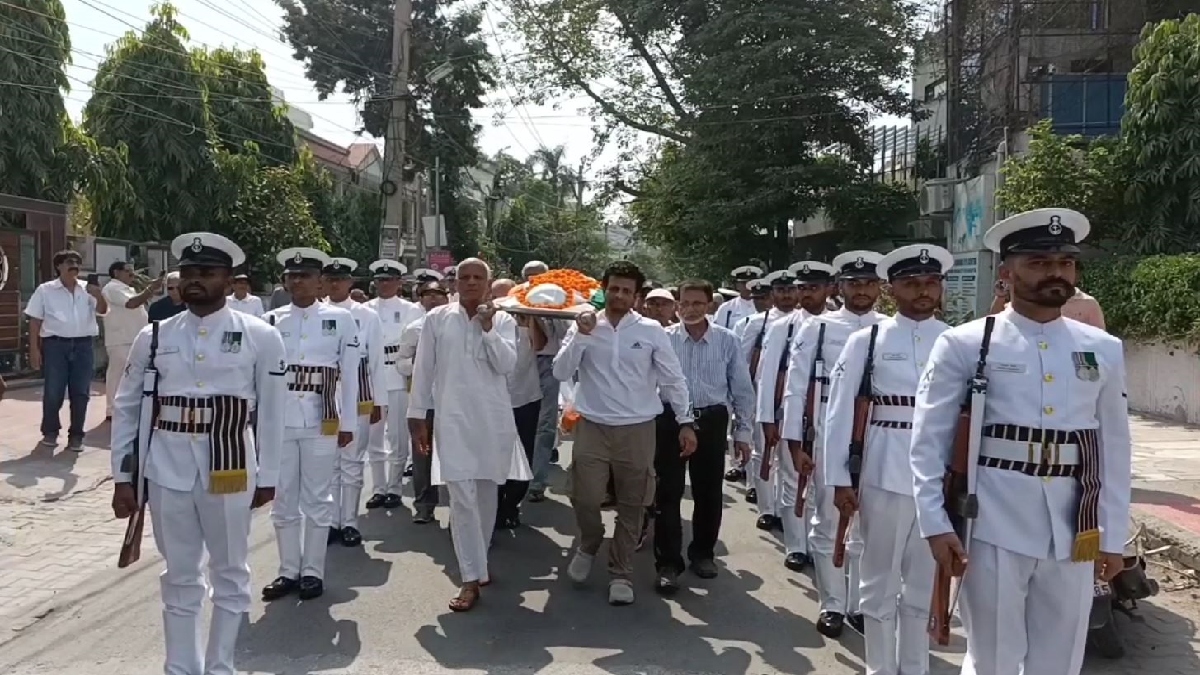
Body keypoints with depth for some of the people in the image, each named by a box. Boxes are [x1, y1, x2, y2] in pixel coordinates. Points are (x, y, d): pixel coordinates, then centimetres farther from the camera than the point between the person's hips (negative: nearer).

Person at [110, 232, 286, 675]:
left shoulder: (259, 336, -3)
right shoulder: (154, 336, 3)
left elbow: (272, 413, 0)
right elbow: (126, 407, 8)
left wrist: (267, 477, 2)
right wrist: (122, 477, 5)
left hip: (229, 468, -2)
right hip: (167, 469, 2)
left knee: (230, 573, 11)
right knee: (180, 577, 15)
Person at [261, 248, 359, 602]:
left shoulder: (341, 319, -1)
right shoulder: (271, 321, 4)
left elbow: (350, 375, 0)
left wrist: (348, 423, -1)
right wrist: (258, 420, 2)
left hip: (321, 421, -2)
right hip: (279, 420, 2)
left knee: (317, 498, 7)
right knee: (284, 499, 10)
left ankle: (313, 572, 18)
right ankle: (288, 570, 22)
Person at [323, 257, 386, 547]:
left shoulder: (367, 316, 0)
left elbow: (377, 361, 2)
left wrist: (379, 401, 0)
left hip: (357, 396, 0)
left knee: (352, 461, 7)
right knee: (327, 461, 8)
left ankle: (350, 523, 16)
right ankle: (331, 521, 19)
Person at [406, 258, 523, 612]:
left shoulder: (503, 321, 5)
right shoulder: (437, 318, 4)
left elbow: (506, 365, -8)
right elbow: (423, 370, 5)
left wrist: (488, 327, -15)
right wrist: (417, 415, 3)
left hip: (493, 419, 2)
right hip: (453, 418, -1)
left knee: (487, 493, 11)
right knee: (462, 497, -8)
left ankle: (477, 564, 29)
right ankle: (471, 578, -5)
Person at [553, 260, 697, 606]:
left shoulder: (651, 330, -2)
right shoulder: (584, 326, 1)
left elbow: (673, 379, 2)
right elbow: (561, 373, -6)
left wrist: (685, 422, -3)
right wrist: (581, 335, -16)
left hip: (637, 429, 0)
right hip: (592, 427, 0)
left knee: (632, 506, 7)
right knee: (585, 498, -4)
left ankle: (621, 574, 23)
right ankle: (589, 545, 29)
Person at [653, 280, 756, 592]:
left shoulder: (727, 340, -1)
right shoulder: (664, 338, -5)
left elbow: (742, 389, 5)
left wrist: (742, 431, 4)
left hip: (712, 421, 2)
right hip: (671, 419, -1)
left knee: (709, 492, 13)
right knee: (668, 492, 1)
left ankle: (702, 553, 33)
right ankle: (668, 564, 11)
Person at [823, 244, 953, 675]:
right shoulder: (867, 340, -2)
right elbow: (840, 409, -2)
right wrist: (839, 479, -4)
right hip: (885, 473, -2)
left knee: (925, 582, 16)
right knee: (881, 581, 10)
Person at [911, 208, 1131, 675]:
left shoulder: (1104, 350, 7)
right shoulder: (963, 344, -4)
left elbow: (1115, 448, 10)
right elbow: (929, 440, -3)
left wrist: (1113, 536, 9)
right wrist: (934, 524, -9)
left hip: (1073, 535, 4)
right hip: (992, 529, -3)